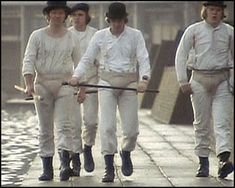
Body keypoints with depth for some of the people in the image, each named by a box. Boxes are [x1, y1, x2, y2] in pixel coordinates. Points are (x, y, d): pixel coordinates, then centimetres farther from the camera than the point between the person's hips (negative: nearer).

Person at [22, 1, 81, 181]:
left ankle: (65, 165, -25)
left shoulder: (71, 38, 6)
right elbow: (29, 61, -4)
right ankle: (47, 169, 8)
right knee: (45, 129, 4)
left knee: (64, 126, -14)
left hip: (65, 84, -1)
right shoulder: (37, 36, 2)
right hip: (42, 84, 1)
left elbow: (78, 63, 13)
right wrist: (29, 85, -17)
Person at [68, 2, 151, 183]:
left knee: (131, 127, 0)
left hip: (129, 82, 0)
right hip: (107, 82, 0)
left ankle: (126, 152, 33)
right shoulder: (100, 36, 4)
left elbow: (144, 59, -6)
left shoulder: (135, 35, 2)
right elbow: (87, 59, 3)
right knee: (107, 125, -11)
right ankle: (109, 167, -4)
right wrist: (76, 76, -15)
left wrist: (144, 79, -24)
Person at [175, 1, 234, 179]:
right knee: (202, 123, 5)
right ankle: (203, 162, 12)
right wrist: (183, 82, -4)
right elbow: (181, 55, 3)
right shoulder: (193, 30, 2)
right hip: (200, 80, 0)